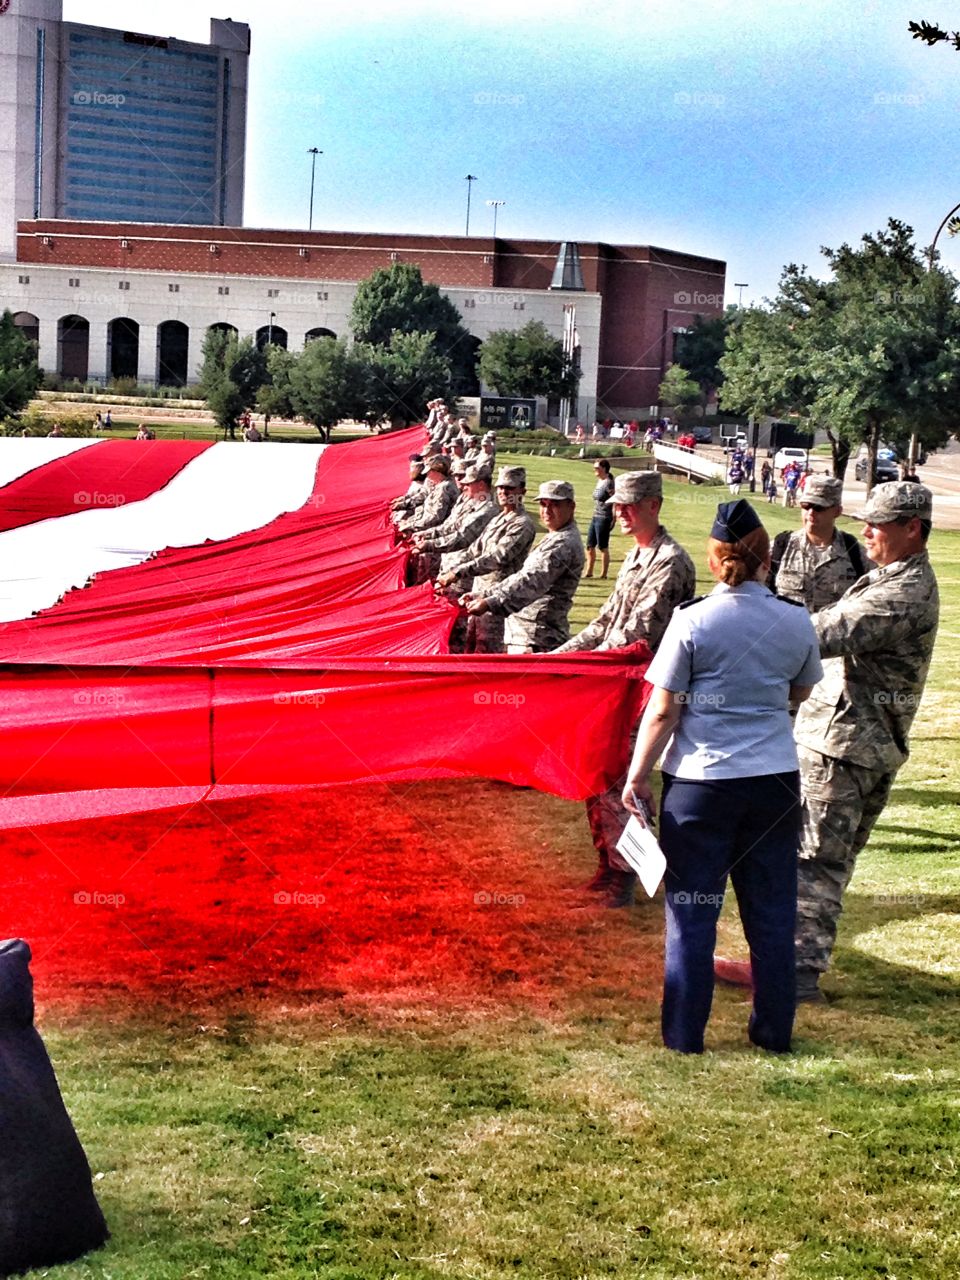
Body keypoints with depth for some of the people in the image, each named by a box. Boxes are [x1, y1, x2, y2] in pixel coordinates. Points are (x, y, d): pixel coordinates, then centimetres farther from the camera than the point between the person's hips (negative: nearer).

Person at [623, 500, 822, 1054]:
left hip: (701, 781, -3)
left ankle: (685, 1032, 13)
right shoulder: (798, 622, -1)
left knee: (692, 909, 7)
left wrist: (638, 775, 0)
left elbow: (663, 710, -9)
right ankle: (775, 1029, 23)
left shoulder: (693, 620, -10)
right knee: (772, 909, 13)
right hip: (776, 780, 3)